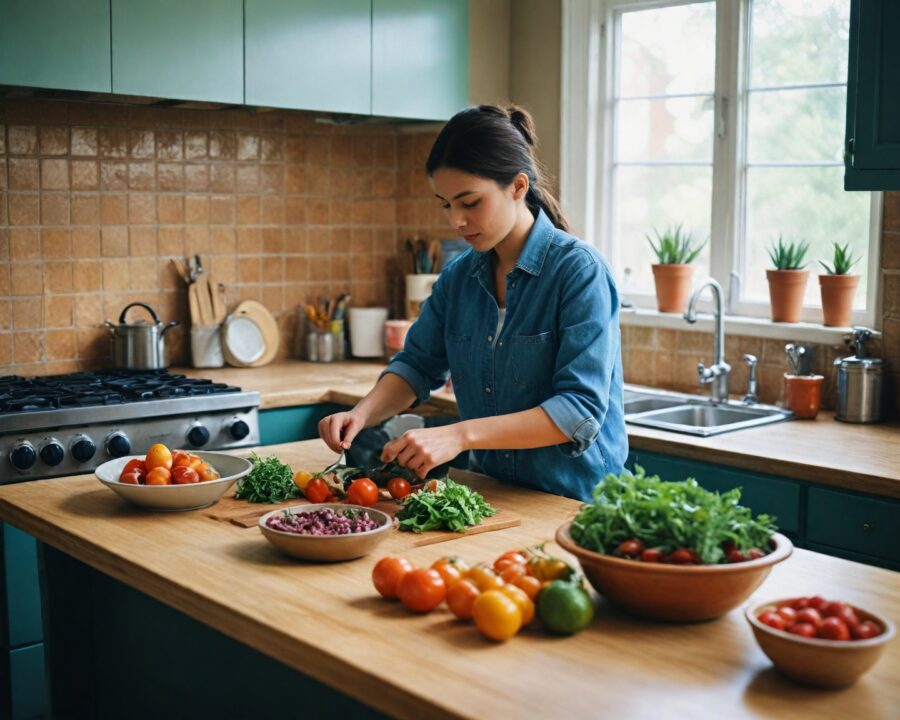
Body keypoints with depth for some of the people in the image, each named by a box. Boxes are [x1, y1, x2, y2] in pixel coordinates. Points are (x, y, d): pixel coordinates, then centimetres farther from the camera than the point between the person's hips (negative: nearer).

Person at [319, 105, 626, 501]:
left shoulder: (579, 271, -13)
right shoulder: (459, 276, 7)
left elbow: (580, 411, -20)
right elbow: (418, 365, 15)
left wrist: (460, 435, -28)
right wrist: (362, 413, -6)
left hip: (575, 501, -5)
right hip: (493, 496, 5)